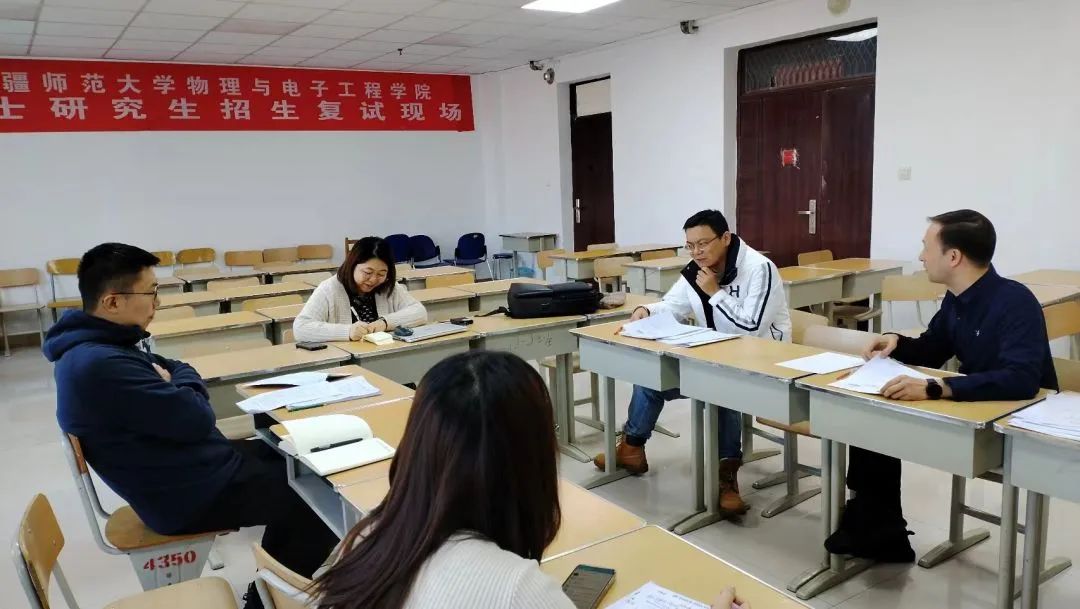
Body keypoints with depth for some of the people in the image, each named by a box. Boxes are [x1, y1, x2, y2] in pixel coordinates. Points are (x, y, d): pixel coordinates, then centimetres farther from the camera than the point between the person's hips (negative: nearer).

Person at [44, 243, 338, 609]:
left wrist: (170, 382, -11)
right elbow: (196, 419, -26)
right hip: (187, 494, -10)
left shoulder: (98, 346, 4)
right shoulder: (101, 365, -30)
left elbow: (181, 370, 12)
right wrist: (180, 384, -6)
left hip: (187, 467, 10)